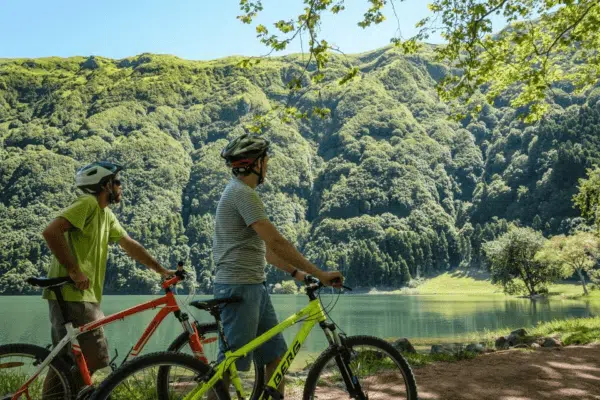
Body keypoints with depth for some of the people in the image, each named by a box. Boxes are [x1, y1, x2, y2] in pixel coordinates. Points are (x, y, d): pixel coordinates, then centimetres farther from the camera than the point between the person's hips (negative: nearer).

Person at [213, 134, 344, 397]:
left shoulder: (241, 192, 17)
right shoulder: (242, 193, -16)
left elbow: (263, 248, 19)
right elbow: (277, 242, -22)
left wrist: (296, 272, 14)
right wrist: (320, 274, -18)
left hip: (255, 287, 10)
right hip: (239, 288, -10)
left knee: (276, 354, 12)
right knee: (230, 362, 0)